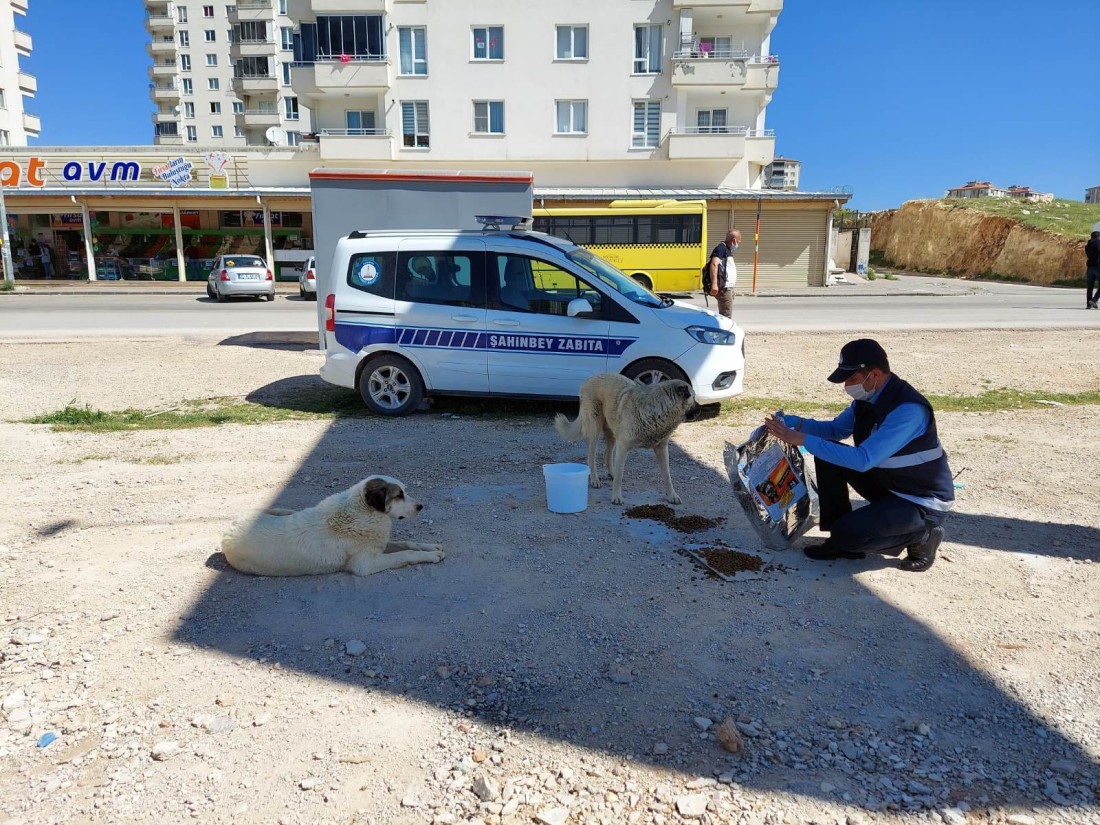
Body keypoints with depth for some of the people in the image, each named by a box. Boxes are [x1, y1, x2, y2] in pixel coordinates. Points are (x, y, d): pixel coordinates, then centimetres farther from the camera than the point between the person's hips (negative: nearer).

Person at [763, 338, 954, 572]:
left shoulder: (908, 410, -31)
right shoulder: (867, 397, -4)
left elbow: (863, 460, -37)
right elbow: (837, 429, 12)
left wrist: (802, 439, -36)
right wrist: (793, 422, -6)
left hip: (923, 501, -9)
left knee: (847, 534, -24)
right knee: (827, 455, -2)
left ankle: (921, 536, 2)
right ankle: (842, 539, 7)